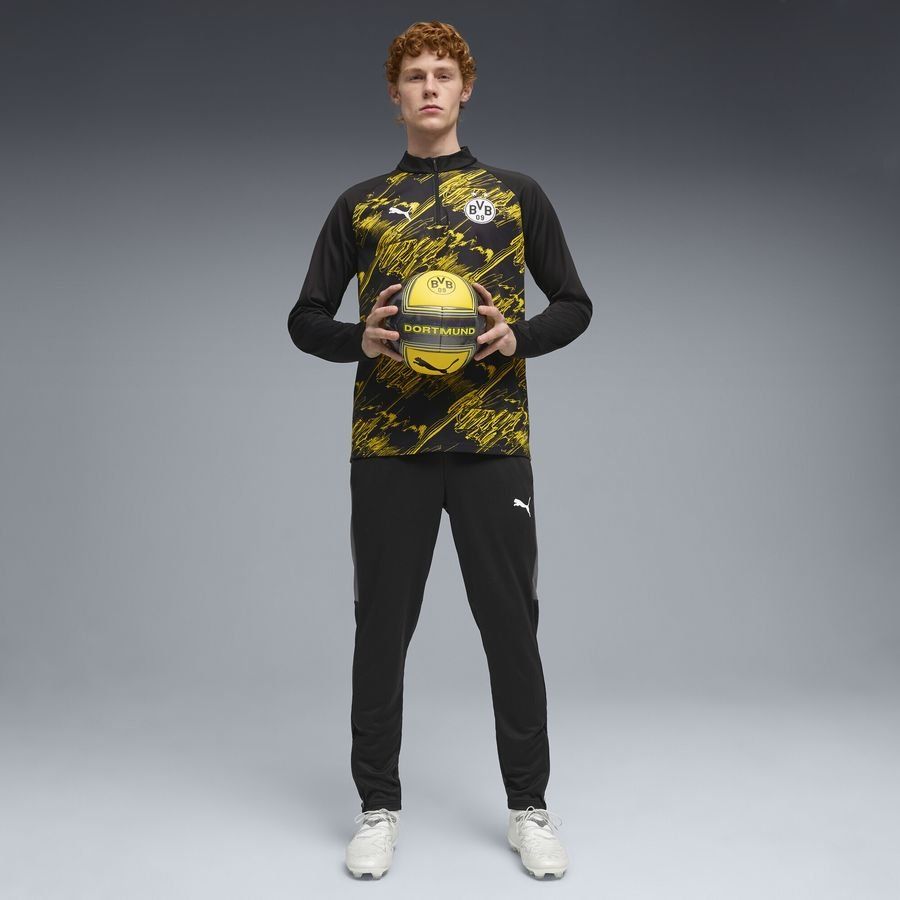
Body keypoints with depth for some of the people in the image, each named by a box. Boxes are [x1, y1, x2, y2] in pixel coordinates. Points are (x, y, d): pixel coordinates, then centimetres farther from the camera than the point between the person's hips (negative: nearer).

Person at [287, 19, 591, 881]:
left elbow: (573, 304, 11)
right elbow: (305, 319, 11)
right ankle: (378, 808, 22)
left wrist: (518, 336, -10)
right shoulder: (359, 205, 10)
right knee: (382, 626, 6)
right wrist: (361, 339, -11)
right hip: (388, 445, 1)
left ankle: (529, 807, 21)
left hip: (492, 442, 0)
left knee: (511, 623, 4)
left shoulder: (516, 194, 9)